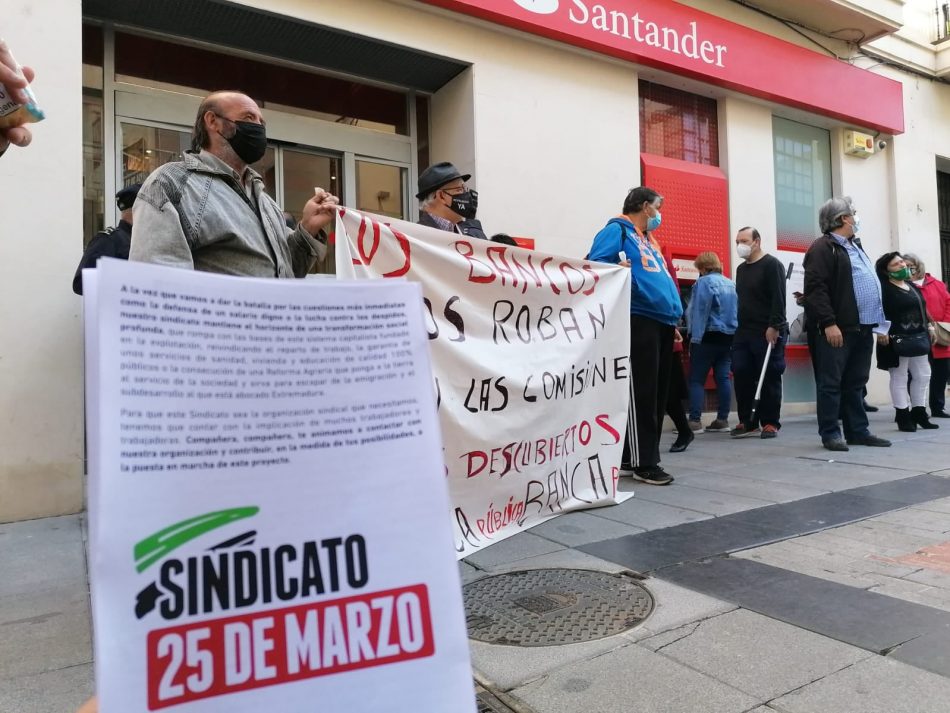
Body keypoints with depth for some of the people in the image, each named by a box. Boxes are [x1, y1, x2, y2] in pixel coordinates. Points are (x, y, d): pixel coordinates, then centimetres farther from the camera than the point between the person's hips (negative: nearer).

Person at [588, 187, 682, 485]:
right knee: (640, 394, -8)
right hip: (639, 320, -10)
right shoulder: (617, 230, 1)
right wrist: (622, 275, -28)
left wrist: (674, 319, 22)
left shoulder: (650, 240, 28)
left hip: (662, 321, 10)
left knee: (656, 394, 9)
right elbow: (597, 265, -14)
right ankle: (643, 463, -1)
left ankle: (632, 457, 17)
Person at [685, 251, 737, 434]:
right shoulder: (731, 284, 15)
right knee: (723, 378, 8)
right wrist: (732, 333, 21)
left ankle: (695, 421, -8)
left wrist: (695, 338, -15)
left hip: (709, 336, -7)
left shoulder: (704, 282, -9)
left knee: (696, 379, -4)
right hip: (729, 337, 8)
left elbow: (700, 312, -15)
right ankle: (722, 420, 9)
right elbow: (735, 312, 18)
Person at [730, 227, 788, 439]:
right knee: (741, 376, 2)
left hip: (768, 332, -7)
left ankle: (770, 423, 7)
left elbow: (778, 299, -14)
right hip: (743, 332, 7)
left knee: (769, 378, -1)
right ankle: (747, 422, 10)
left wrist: (774, 326, -21)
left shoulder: (772, 265, -6)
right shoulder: (741, 269, 18)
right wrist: (739, 327, 16)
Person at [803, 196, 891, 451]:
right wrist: (829, 323, -23)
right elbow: (815, 288, -17)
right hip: (836, 329, -9)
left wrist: (880, 323, 19)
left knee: (855, 383, 12)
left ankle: (858, 431, 19)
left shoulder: (856, 247, 23)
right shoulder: (822, 247, -7)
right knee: (831, 383, -4)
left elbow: (872, 287, 26)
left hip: (862, 328, 9)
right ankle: (830, 434, 2)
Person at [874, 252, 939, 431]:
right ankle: (903, 416, 5)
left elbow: (921, 310, 23)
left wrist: (929, 327, 16)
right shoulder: (884, 288, -10)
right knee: (899, 378, -1)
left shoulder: (912, 286, 17)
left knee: (923, 375, 12)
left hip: (918, 338, 8)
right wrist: (883, 333, -26)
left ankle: (918, 412, 23)